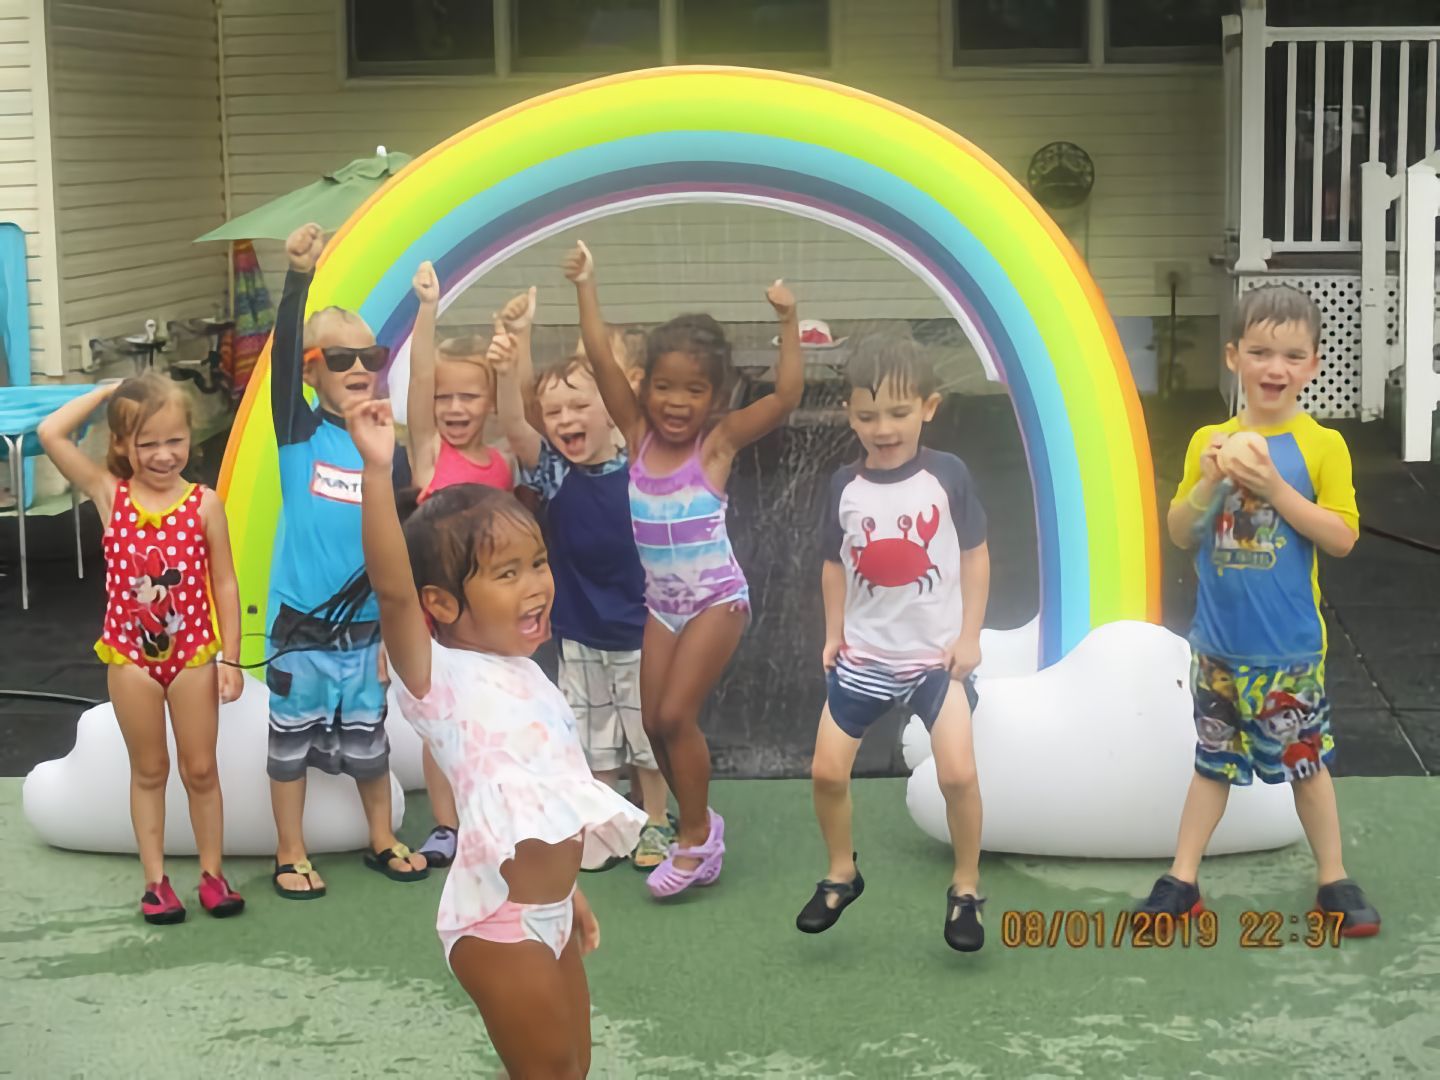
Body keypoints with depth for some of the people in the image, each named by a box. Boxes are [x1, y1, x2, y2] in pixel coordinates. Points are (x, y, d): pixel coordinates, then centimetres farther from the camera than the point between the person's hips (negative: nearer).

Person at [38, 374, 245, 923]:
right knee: (148, 770, 13)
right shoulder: (109, 494, -7)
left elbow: (224, 584, -4)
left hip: (193, 652, -1)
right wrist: (106, 392, -9)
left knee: (200, 770, 10)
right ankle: (155, 880, 21)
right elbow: (50, 433, -17)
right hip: (130, 655, 1)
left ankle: (211, 873, 22)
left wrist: (230, 658, -5)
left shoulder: (204, 504, -9)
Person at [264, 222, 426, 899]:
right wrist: (298, 277, -38)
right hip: (299, 629, -3)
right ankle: (291, 855, 22)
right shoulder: (300, 434, -8)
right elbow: (280, 359, -25)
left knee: (367, 738, 16)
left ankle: (382, 842, 32)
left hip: (365, 629, 3)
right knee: (292, 740, 9)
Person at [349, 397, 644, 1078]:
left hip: (547, 912, 8)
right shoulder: (438, 677, -14)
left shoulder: (525, 675, 12)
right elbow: (392, 589, -32)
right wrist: (378, 471, -41)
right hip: (497, 920, -8)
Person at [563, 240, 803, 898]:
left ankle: (696, 834, 3)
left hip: (717, 600, -5)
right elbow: (601, 359, -10)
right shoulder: (637, 434, -5)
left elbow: (787, 396, -23)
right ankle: (700, 824, 23)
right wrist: (586, 285, -12)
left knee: (675, 714, -12)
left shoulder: (719, 442, -13)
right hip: (660, 603, 5)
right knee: (655, 721, 5)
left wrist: (787, 321, -28)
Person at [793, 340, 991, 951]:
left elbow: (975, 555, -2)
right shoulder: (845, 487, -4)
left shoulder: (947, 475, -11)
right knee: (827, 771, 2)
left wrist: (969, 636, -5)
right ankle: (841, 874, 26)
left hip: (937, 654, -2)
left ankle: (965, 891, 9)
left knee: (958, 774, -12)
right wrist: (834, 634, 6)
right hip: (863, 654, 3)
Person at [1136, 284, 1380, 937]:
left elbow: (1342, 539, -13)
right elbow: (1180, 535, 3)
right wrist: (1207, 484, -15)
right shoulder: (1210, 442, 0)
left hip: (1289, 650, -3)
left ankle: (1333, 881, 23)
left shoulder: (1321, 445, -9)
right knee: (1213, 761, 15)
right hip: (1219, 645, 3)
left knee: (1306, 762, 9)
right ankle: (1182, 879, 22)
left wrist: (1275, 487, -22)